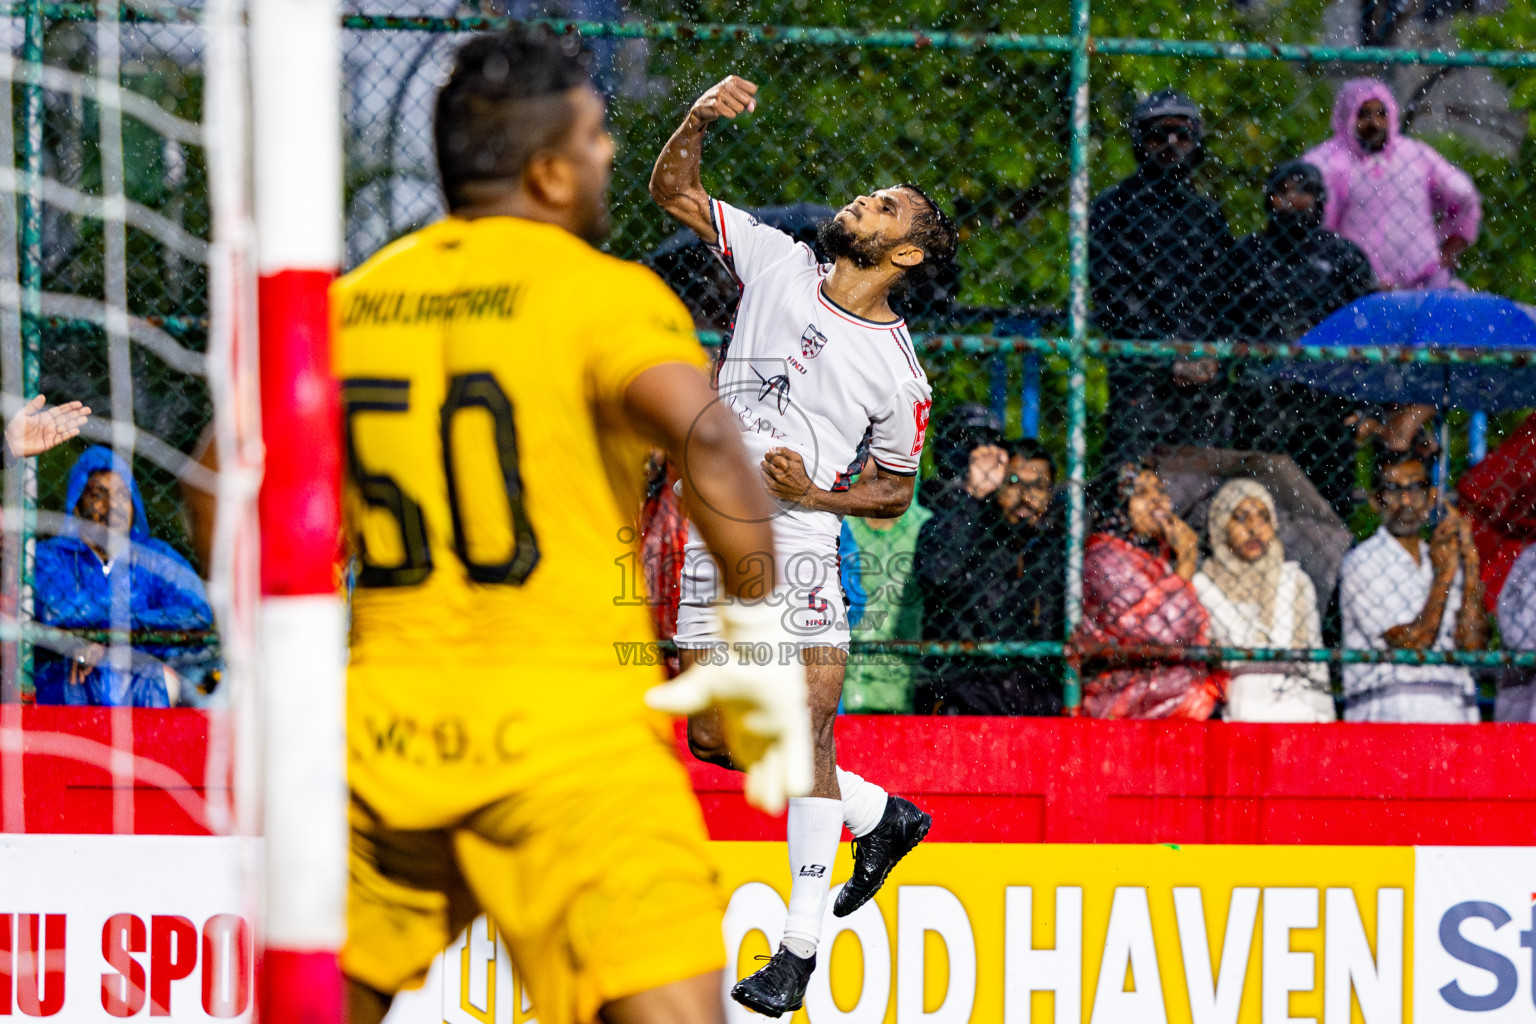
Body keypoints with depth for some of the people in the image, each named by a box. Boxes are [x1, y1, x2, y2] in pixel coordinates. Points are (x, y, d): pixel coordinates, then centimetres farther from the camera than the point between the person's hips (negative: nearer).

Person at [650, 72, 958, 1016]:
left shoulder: (898, 372, -1)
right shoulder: (779, 264, 8)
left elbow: (896, 492, 8)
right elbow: (674, 192, 9)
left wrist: (818, 492, -11)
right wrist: (701, 120, -9)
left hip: (800, 538, -5)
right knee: (716, 737, 8)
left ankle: (800, 944, -9)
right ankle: (880, 814, 29)